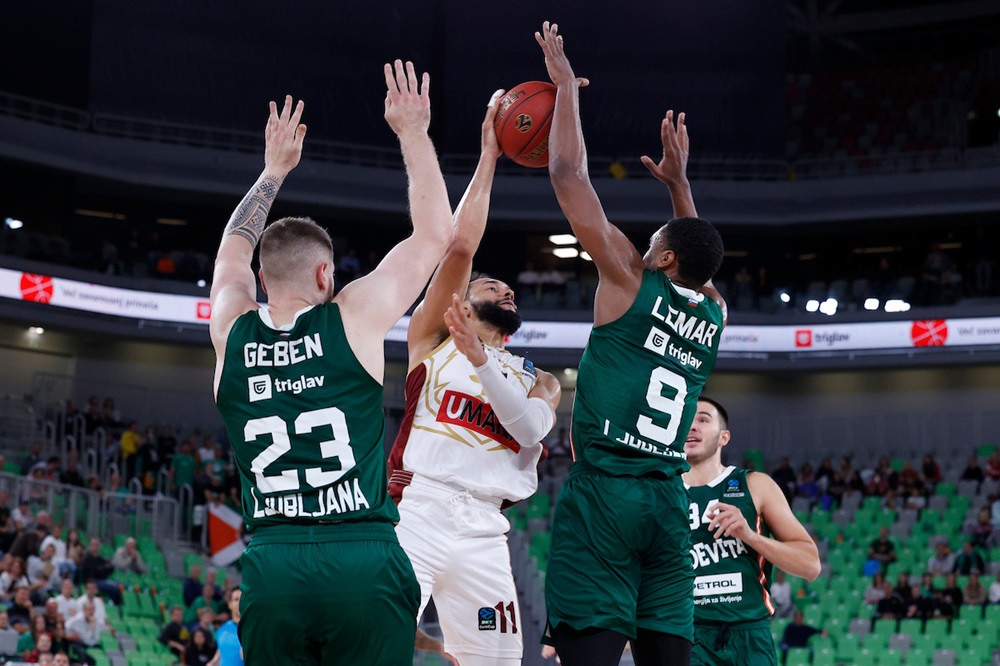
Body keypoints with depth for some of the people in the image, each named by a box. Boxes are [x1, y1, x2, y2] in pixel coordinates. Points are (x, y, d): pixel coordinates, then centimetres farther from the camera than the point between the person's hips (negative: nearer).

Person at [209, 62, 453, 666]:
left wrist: (274, 171, 43)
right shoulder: (353, 320, 1)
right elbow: (436, 234, 13)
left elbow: (233, 251, 32)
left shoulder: (232, 336, 9)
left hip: (271, 566, 3)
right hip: (363, 562, -3)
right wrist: (414, 135, 22)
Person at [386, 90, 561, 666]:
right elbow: (460, 245, 2)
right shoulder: (432, 336, 16)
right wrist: (489, 155, 5)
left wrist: (478, 358, -12)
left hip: (483, 531, 4)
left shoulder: (539, 382, 24)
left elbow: (531, 428, 0)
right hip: (417, 507, -4)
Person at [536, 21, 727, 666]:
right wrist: (680, 184, 44)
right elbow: (701, 256, 40)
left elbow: (569, 176, 2)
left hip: (603, 492, -6)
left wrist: (566, 85, 12)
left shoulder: (631, 281, 0)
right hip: (668, 500, 6)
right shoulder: (713, 315, 15)